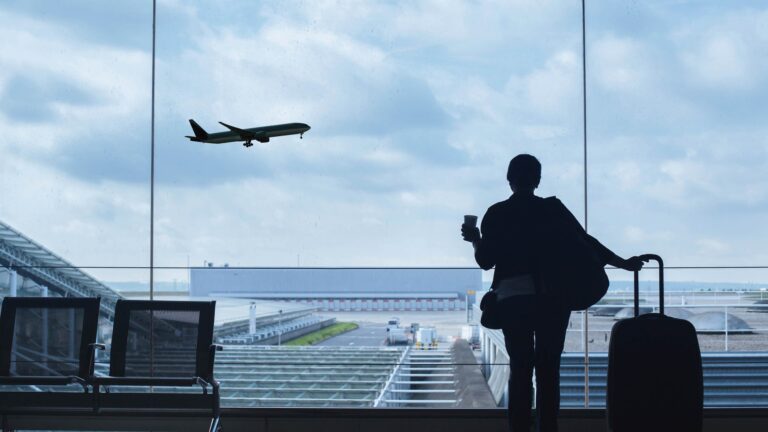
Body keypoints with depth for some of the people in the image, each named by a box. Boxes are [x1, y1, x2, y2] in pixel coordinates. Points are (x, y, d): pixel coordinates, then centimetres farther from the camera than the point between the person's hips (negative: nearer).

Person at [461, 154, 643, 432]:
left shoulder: (496, 214, 2)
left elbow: (486, 260, 2)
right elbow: (585, 242, 1)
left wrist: (475, 240, 22)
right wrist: (623, 263, 7)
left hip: (514, 298, 0)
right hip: (553, 298, 0)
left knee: (520, 369, 3)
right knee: (549, 369, 5)